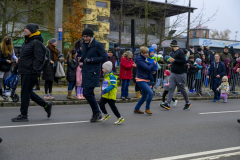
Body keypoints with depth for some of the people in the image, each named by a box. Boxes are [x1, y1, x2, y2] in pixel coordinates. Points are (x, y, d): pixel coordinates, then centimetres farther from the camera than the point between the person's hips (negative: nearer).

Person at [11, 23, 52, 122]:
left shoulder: (36, 43, -11)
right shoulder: (26, 42, 18)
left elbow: (38, 59, -18)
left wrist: (35, 73, -22)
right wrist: (18, 67, 21)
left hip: (30, 72, -10)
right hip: (24, 72, 10)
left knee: (25, 92, -5)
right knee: (27, 92, 13)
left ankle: (24, 115, 6)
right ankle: (46, 105, 23)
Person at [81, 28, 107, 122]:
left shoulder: (97, 45, -9)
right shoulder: (84, 44, 13)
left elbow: (105, 57, -10)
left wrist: (91, 60, -16)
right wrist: (81, 59, 3)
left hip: (93, 73, -8)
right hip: (86, 72, 8)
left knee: (87, 94, -13)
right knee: (89, 94, 12)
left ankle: (96, 112, 4)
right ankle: (97, 114, 24)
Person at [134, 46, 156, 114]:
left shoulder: (144, 59, 15)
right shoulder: (140, 60, -15)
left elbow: (148, 67, 20)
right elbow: (148, 68, -23)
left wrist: (153, 71, 1)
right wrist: (154, 63, -10)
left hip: (146, 80, 10)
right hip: (141, 80, -10)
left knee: (144, 96, 13)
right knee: (150, 92, -19)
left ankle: (136, 109, 25)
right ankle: (147, 108, -4)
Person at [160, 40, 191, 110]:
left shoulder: (180, 52, -12)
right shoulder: (173, 52, 15)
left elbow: (184, 61, -21)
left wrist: (174, 60, -20)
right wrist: (171, 64, 11)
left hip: (180, 74, -8)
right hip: (173, 73, 8)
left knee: (182, 89, 3)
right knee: (171, 88, -2)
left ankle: (188, 103, 21)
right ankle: (168, 104, -7)